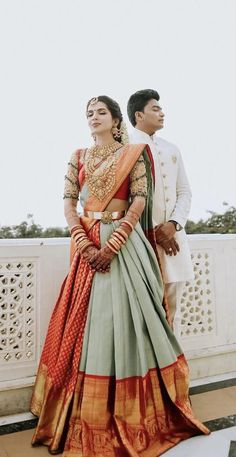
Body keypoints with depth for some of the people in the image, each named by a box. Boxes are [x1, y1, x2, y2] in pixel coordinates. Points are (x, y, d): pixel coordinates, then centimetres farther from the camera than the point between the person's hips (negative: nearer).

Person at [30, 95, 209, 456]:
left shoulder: (133, 153, 4)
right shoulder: (78, 157, 13)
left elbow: (140, 201, -7)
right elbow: (69, 202, 5)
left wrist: (111, 245, -16)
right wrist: (86, 245, -10)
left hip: (124, 242, -3)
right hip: (88, 244, 3)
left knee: (124, 313, -4)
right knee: (87, 318, 4)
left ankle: (131, 411, 14)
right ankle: (89, 414, 20)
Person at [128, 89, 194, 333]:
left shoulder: (172, 150, 19)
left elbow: (184, 191, 13)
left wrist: (173, 224, -4)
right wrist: (154, 231, -10)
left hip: (173, 235, 6)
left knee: (172, 308, 9)